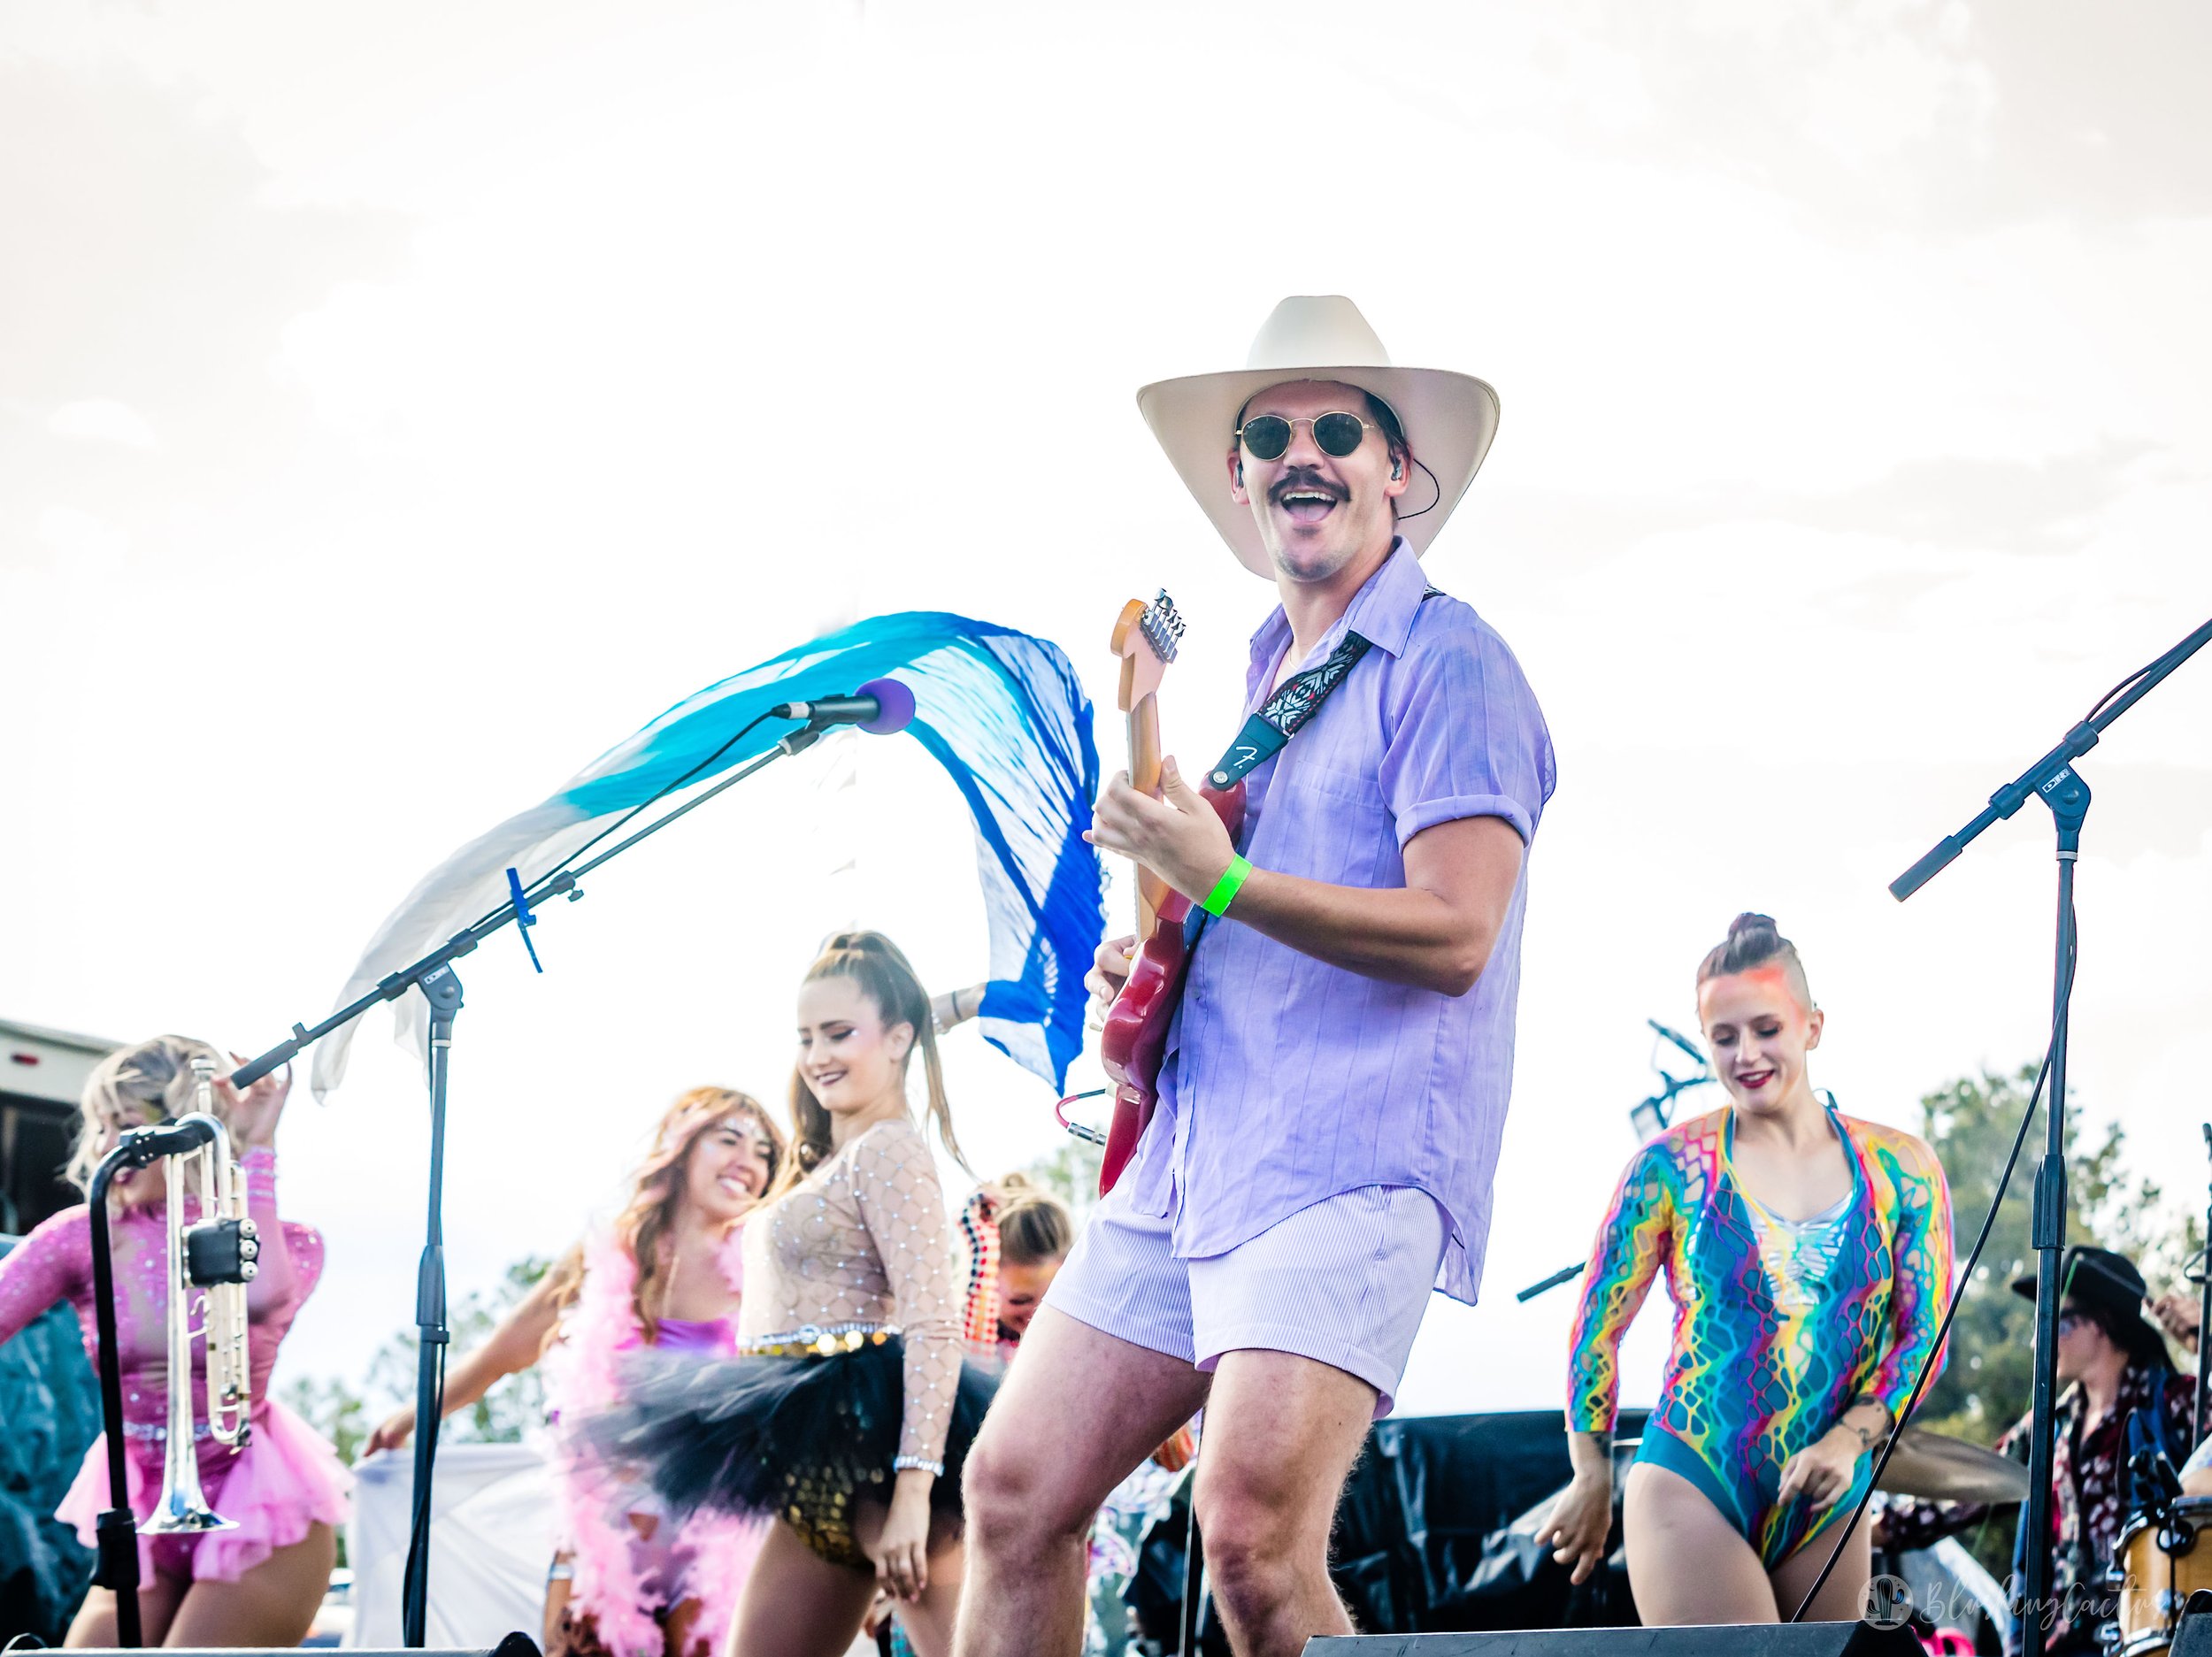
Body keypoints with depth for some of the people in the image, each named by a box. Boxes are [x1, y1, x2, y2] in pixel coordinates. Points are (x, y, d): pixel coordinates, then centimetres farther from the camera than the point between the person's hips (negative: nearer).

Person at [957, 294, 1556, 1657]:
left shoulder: (1448, 663, -5)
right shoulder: (1266, 681, 22)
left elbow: (1453, 935, -16)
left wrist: (1221, 884, -19)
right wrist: (1149, 978, 15)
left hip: (1351, 1170, -9)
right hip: (1187, 1163, 9)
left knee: (1252, 1536, -22)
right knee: (1017, 1493, 7)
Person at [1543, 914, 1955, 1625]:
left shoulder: (1901, 1172, 5)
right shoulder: (1672, 1166, -2)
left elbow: (1925, 1337, 4)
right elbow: (1598, 1327, 5)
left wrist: (1850, 1439, -11)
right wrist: (1593, 1478, 6)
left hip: (1828, 1506, 4)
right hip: (1690, 1487, -4)